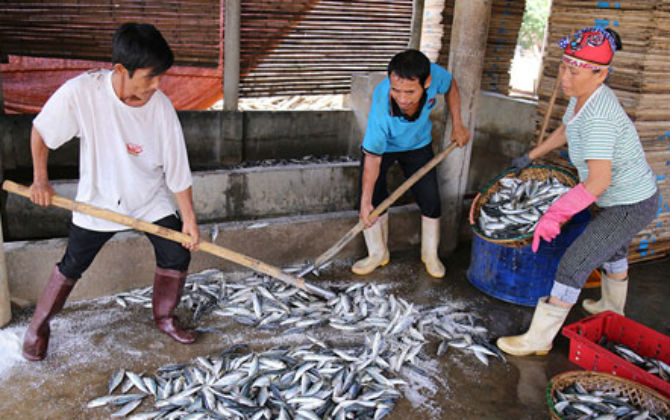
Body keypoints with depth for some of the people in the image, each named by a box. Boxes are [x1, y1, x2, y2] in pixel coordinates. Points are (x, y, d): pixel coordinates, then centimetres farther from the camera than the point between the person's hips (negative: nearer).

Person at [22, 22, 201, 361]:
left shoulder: (161, 106, -23)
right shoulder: (81, 92, -28)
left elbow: (177, 168, -15)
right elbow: (40, 131, -10)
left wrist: (189, 218, -10)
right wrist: (40, 180, -6)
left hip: (151, 200, 2)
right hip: (98, 199, -1)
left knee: (177, 254, -1)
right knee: (72, 266, 9)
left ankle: (164, 317, 24)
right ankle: (39, 325, 33)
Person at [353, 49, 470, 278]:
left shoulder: (433, 74, -36)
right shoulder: (381, 106, -42)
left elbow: (450, 85, -8)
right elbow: (373, 157, -32)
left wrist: (457, 125, -10)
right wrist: (365, 201, -30)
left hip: (418, 146, 3)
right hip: (381, 146, -2)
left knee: (430, 201, 2)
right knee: (373, 201, -8)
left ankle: (430, 254, 24)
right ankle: (378, 253, 15)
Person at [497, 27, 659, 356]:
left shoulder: (599, 117, -34)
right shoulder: (581, 97, -4)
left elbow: (598, 181, -39)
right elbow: (565, 131, 18)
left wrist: (554, 214, -33)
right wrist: (531, 156, 24)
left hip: (630, 206, -10)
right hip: (623, 198, 10)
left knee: (573, 265, -8)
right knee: (612, 246, 32)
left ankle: (538, 339, 3)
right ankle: (613, 307, 59)